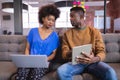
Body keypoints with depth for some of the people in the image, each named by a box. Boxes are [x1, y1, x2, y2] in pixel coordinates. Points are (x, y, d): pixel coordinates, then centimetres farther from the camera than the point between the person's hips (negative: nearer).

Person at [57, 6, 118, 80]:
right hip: (75, 62, 1)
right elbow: (64, 54, 4)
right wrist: (70, 53, -20)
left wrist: (94, 59, -25)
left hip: (92, 62, -1)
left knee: (110, 72, -30)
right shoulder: (67, 34, 8)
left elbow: (101, 52, -1)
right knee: (61, 71, -31)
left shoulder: (95, 31, 4)